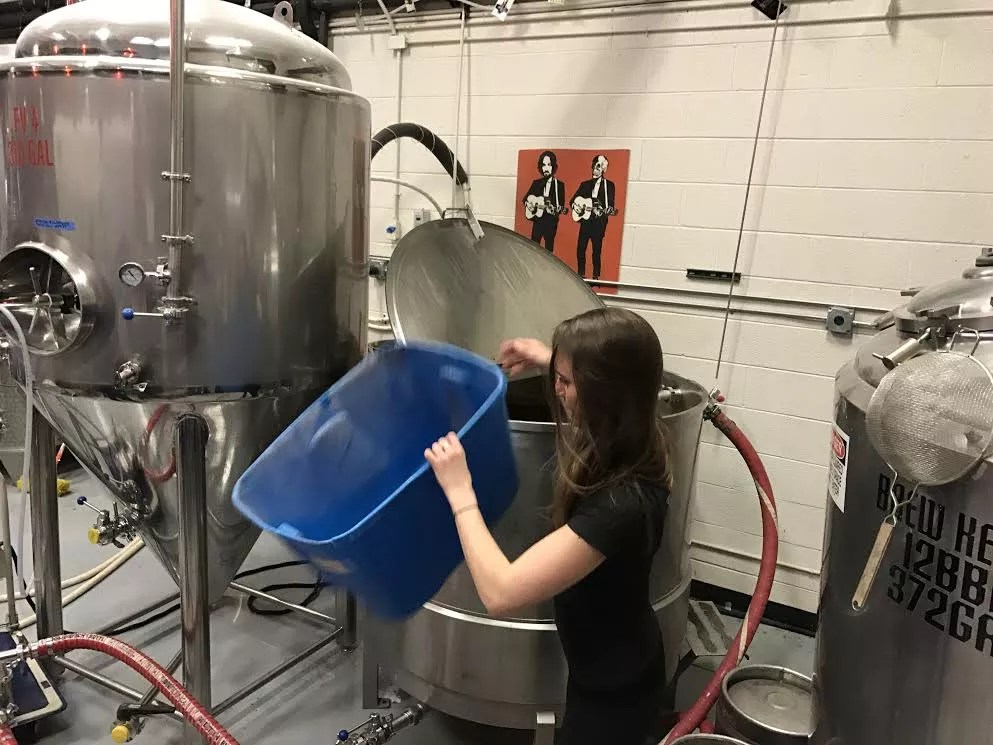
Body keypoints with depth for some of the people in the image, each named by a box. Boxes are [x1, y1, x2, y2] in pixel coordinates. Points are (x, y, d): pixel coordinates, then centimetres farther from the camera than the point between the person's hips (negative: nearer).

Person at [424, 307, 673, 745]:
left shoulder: (618, 505, -38)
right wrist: (550, 360, 14)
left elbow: (501, 594, -38)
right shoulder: (633, 451, -12)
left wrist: (459, 491, -29)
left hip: (612, 692, -8)